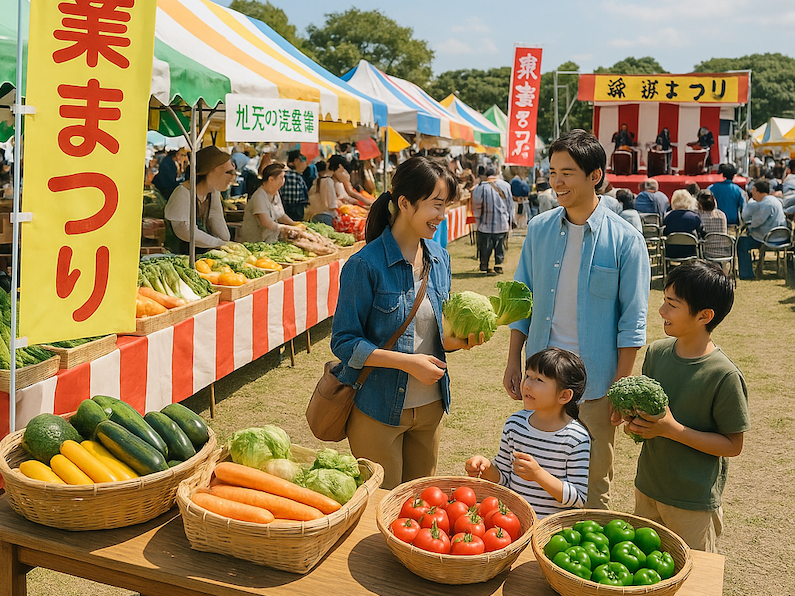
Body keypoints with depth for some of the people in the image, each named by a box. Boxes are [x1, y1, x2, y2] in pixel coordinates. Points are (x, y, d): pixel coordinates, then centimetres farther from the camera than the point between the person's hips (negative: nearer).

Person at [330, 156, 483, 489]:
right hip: (377, 410, -6)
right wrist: (406, 362, -22)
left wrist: (458, 339, -10)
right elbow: (344, 342, -15)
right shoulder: (365, 265, -17)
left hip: (430, 406, 6)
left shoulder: (439, 258, 3)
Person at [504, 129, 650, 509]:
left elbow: (632, 321, -7)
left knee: (593, 483, 10)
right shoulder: (539, 229, 3)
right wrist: (513, 363, 5)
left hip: (595, 382, -3)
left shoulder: (625, 239, -9)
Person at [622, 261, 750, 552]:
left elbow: (733, 445, -15)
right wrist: (633, 415, -10)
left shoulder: (724, 375, -20)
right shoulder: (656, 352, -3)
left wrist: (672, 429, -24)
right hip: (647, 488, 5)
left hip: (694, 504, -5)